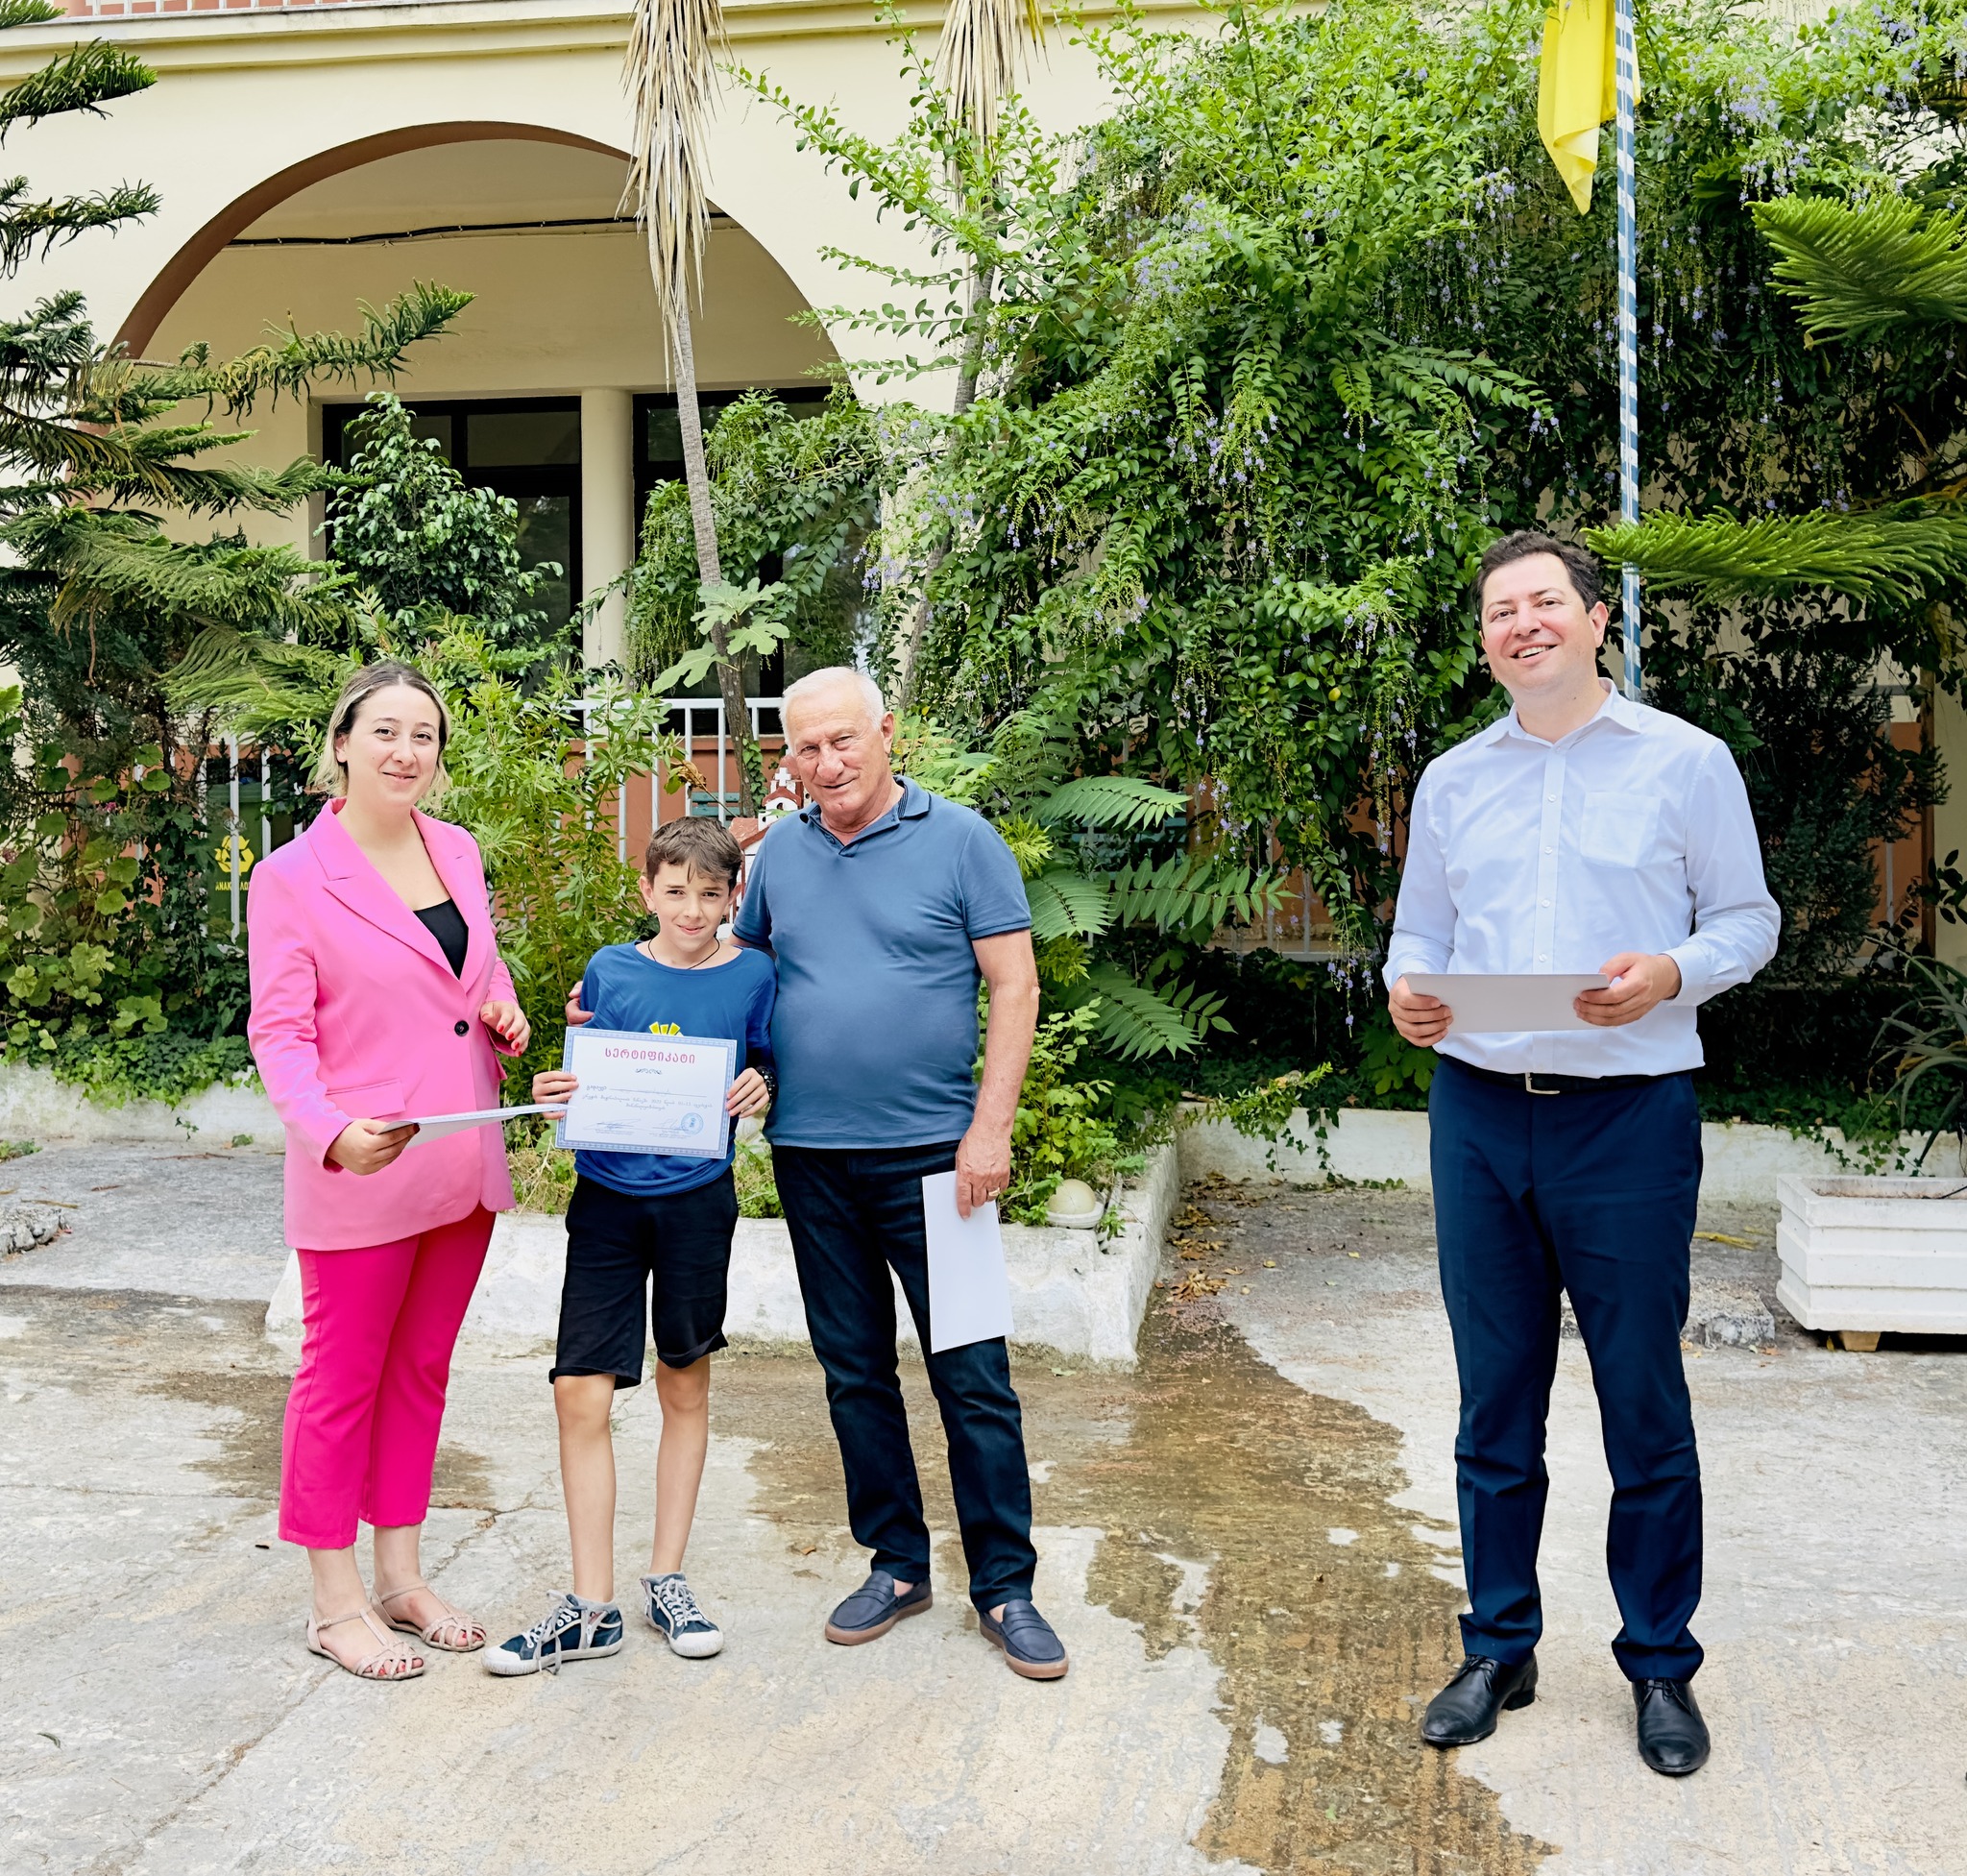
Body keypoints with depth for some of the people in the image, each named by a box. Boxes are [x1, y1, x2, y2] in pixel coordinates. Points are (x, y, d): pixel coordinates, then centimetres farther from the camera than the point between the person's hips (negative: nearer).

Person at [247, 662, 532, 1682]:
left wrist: (503, 1010, 0)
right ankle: (335, 1603, 20)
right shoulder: (291, 877, -10)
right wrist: (331, 1129, -31)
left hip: (462, 1167, 6)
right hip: (359, 1175, -6)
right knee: (343, 1378, 6)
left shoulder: (458, 851, 7)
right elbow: (279, 1032, -13)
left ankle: (400, 1575, 30)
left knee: (421, 1371, 16)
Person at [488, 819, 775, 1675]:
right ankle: (591, 1607, 6)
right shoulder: (608, 971, 2)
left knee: (685, 1385, 11)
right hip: (607, 1196, 1)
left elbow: (767, 1074, 6)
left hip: (696, 1198, 0)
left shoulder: (751, 975, 0)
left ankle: (666, 1580, 25)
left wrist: (760, 1088, -15)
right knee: (580, 1392, -5)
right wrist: (554, 1089, -13)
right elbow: (582, 1079, 8)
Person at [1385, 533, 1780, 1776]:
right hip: (1479, 1113, 3)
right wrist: (1406, 988, -6)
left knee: (1645, 1405, 4)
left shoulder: (1686, 761, 1)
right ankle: (1499, 1650, 25)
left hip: (1630, 1115, -3)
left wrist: (1674, 973, -18)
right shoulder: (1452, 781, 11)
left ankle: (1662, 1666, 21)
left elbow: (1747, 918, 2)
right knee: (1495, 1401, 11)